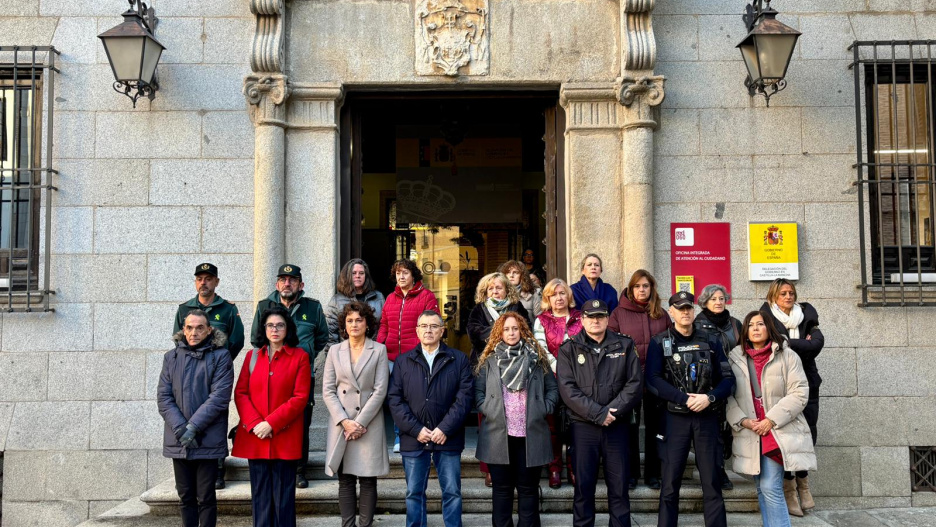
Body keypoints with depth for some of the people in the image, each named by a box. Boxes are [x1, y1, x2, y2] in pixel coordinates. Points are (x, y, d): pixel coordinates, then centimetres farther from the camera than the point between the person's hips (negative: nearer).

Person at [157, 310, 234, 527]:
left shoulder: (220, 356, -3)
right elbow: (163, 397, 2)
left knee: (206, 497, 3)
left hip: (208, 440, -3)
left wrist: (193, 426, -16)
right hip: (178, 441, 4)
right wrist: (180, 428, -11)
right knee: (186, 496, 11)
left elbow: (219, 397, -10)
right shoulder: (171, 357, 8)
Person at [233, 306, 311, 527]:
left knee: (283, 494, 0)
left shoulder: (300, 357, 2)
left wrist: (271, 423, -12)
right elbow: (240, 393, 6)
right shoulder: (252, 356, 12)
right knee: (260, 493, 7)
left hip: (285, 437, -3)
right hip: (254, 437, 3)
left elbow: (300, 397, -5)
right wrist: (254, 423, -9)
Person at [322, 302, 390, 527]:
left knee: (368, 480, 2)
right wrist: (345, 421, -8)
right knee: (345, 481, 4)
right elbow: (328, 390, 4)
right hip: (340, 423, 2)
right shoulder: (334, 351, 9)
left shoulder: (379, 350, 3)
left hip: (369, 424, -2)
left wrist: (360, 422, -10)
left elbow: (380, 390, -3)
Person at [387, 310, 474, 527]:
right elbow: (394, 399, 0)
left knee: (452, 492, 5)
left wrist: (445, 429, -12)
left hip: (448, 439, -1)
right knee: (414, 493, 9)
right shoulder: (403, 361, 8)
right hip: (413, 439, 1)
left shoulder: (459, 360, 4)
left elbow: (464, 397, -4)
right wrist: (415, 429, -10)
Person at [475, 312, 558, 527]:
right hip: (498, 434, 0)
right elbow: (478, 391, 8)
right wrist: (486, 409, -7)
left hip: (531, 434, 0)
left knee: (528, 487, 7)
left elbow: (552, 388, 10)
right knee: (502, 487, 8)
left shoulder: (537, 358, 7)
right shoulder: (489, 361, 7)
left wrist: (545, 409, -4)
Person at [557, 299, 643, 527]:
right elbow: (567, 388, -7)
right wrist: (597, 413, -15)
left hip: (617, 426, 1)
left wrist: (613, 411, -12)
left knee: (619, 486, 6)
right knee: (583, 485, 5)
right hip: (583, 426, -1)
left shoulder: (625, 346, 7)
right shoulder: (569, 349, 3)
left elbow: (635, 383, 0)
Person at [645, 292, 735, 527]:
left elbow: (728, 378, 5)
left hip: (707, 417, 2)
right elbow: (653, 380, -8)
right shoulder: (660, 343, 3)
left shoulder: (710, 342, 9)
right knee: (670, 482, 1)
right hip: (675, 418, -2)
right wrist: (685, 399, -16)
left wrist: (710, 397, -13)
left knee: (712, 481, 4)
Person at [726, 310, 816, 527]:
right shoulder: (735, 358, 6)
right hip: (750, 434, 4)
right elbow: (728, 395, 7)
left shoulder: (787, 356, -3)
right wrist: (742, 420, -8)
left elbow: (799, 393, -8)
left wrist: (771, 420, -14)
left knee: (770, 488, -13)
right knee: (762, 489, 11)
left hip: (779, 432, -4)